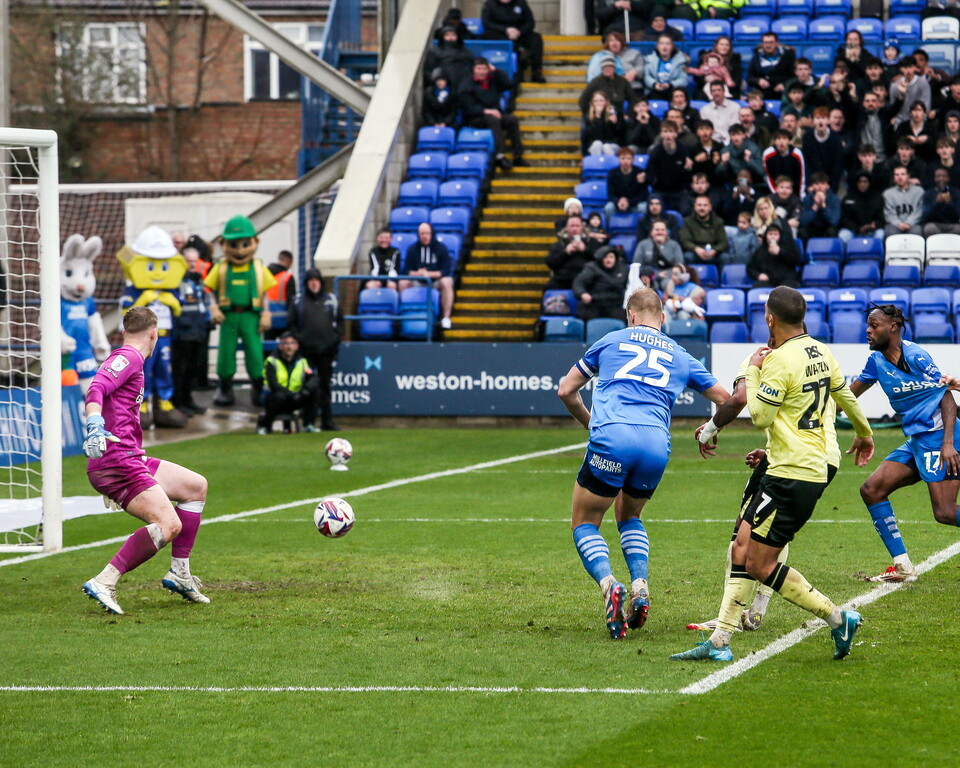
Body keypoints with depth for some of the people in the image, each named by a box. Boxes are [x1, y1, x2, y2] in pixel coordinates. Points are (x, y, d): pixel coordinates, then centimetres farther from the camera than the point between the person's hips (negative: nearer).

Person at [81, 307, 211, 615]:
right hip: (116, 460, -11)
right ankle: (104, 583, -27)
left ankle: (179, 573, 18)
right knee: (169, 526, -22)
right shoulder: (128, 358, -8)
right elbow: (96, 389, -25)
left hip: (130, 459, 11)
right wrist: (95, 426, -41)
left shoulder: (128, 359, 23)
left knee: (196, 486, 20)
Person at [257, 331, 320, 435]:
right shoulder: (272, 361, -11)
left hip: (294, 402, 4)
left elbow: (314, 379, -10)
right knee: (279, 396, -38)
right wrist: (291, 394, -33)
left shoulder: (301, 361, 3)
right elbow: (273, 385, -22)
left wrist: (305, 390, -31)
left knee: (315, 391, -15)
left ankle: (309, 425, -7)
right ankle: (264, 423, -12)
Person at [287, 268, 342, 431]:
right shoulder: (298, 301, 4)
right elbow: (292, 324, 5)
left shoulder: (331, 300, 10)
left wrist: (336, 337, 3)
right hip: (306, 349, -2)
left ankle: (327, 421, 11)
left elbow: (339, 320, 15)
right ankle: (308, 421, 1)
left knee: (325, 385, 7)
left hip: (327, 350, 2)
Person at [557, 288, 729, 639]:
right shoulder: (680, 356, 25)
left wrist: (589, 422, 40)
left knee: (584, 524, 12)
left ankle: (609, 584, -17)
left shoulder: (612, 340, 20)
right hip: (656, 446, 3)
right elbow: (725, 399, 29)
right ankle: (640, 587, 8)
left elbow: (565, 390, 23)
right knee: (629, 517, 30)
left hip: (611, 438, -3)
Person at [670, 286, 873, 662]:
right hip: (814, 470, 10)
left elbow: (760, 416, -16)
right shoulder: (820, 352, 10)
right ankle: (720, 641, 8)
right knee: (743, 545, 10)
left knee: (760, 564, -6)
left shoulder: (779, 360, -17)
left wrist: (753, 371, -3)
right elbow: (845, 394, 25)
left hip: (791, 476, -10)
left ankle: (837, 618, -3)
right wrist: (864, 434, 43)